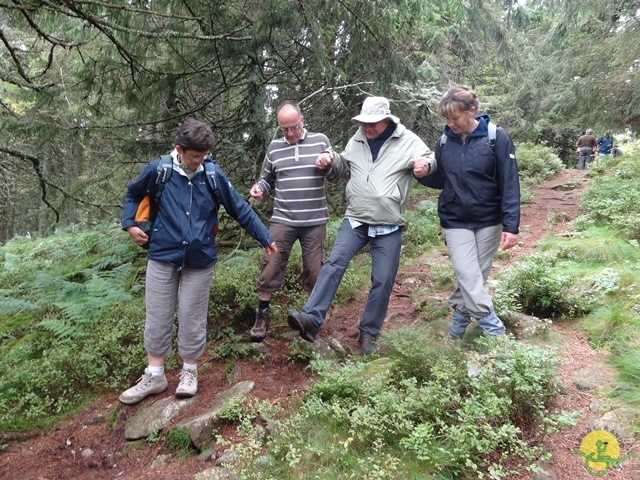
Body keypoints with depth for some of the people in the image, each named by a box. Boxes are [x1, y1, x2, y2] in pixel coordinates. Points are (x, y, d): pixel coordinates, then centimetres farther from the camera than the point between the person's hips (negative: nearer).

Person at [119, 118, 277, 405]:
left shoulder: (214, 175, -7)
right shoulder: (157, 170, -6)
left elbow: (240, 210, 1)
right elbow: (133, 194, 14)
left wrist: (265, 238, 5)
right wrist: (130, 224, 2)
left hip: (200, 260, 0)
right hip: (162, 257, 1)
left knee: (193, 319, 9)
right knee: (157, 318, 7)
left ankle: (190, 373, 27)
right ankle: (154, 375, 22)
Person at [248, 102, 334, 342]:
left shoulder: (320, 141, 1)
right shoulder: (274, 147, 7)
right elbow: (268, 179, 18)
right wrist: (259, 187, -5)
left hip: (315, 220, -1)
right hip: (282, 219, 1)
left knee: (314, 269, 9)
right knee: (271, 265, 0)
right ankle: (262, 315, 16)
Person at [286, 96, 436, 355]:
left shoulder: (408, 141, -3)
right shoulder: (357, 139, 9)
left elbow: (431, 160, -1)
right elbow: (346, 168, 22)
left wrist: (425, 165, -26)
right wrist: (331, 159, 0)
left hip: (389, 227, -2)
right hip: (355, 219, 2)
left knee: (383, 280, 4)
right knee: (334, 263, -14)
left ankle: (368, 332, 20)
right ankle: (311, 319, -17)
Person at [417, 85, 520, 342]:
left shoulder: (497, 138, -11)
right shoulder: (444, 143, -1)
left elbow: (509, 184, -11)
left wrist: (511, 225, -16)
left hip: (489, 221, -1)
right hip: (456, 222, 2)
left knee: (476, 278, 8)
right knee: (469, 279, -8)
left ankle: (456, 330, 25)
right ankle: (496, 333, 4)